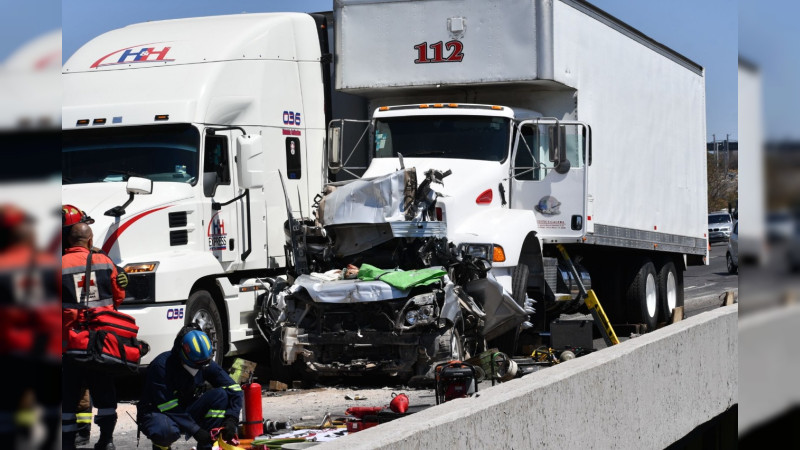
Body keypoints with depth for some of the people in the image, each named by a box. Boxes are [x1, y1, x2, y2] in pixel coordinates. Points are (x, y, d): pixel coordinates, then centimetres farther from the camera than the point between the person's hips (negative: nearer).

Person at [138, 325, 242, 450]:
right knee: (166, 430, -42)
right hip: (157, 414, -5)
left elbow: (234, 389, -8)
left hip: (186, 413, 5)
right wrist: (195, 431, -31)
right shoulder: (161, 366, -25)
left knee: (221, 395, -19)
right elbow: (168, 407, -27)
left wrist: (231, 419, -24)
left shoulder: (206, 364, -9)